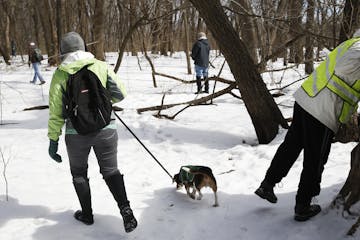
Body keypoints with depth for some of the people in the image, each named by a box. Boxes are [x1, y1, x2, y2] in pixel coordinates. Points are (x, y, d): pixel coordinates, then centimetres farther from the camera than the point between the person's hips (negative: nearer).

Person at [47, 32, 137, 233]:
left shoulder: (60, 74, -3)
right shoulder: (101, 67, -2)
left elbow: (56, 111, -4)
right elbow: (120, 94, -1)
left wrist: (53, 139, 3)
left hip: (76, 133, -1)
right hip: (105, 130, 1)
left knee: (79, 173, 22)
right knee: (111, 171, 16)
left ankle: (87, 214, 31)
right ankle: (125, 209, -1)